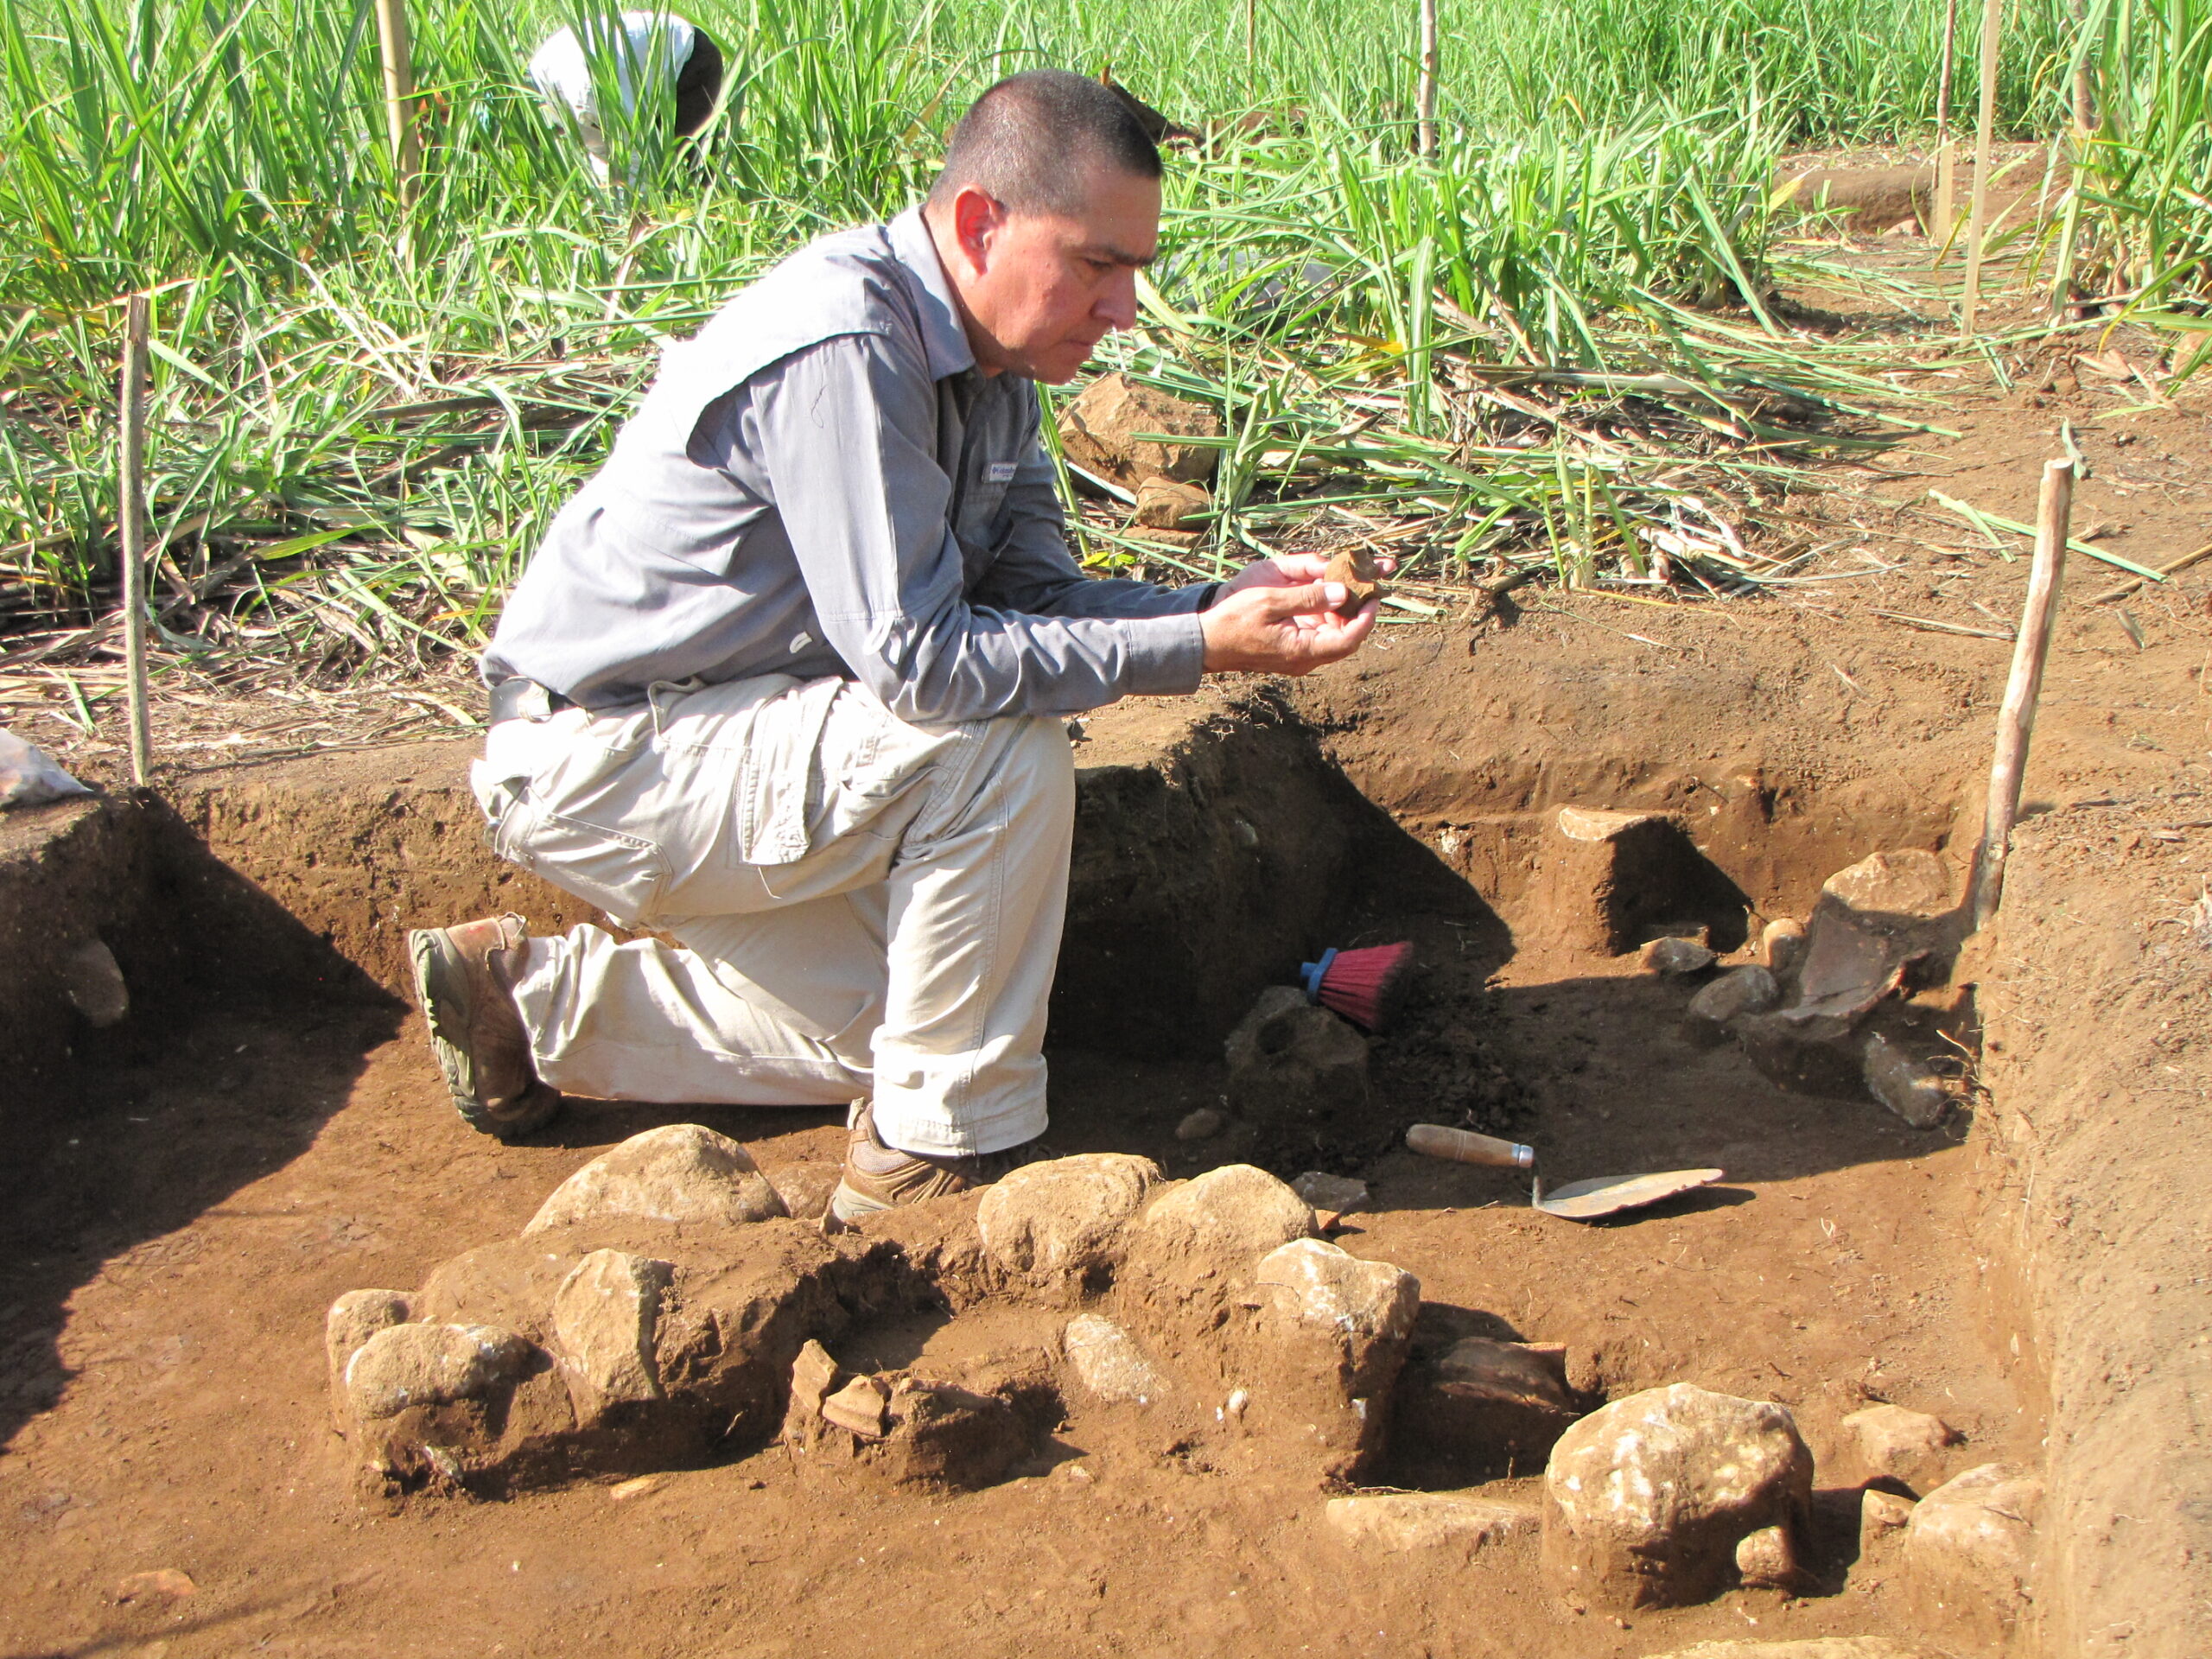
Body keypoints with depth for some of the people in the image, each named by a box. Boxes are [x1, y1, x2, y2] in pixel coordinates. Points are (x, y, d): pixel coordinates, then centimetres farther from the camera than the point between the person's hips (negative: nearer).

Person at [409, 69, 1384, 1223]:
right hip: (600, 756, -10)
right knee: (1003, 753, -25)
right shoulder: (841, 350, -27)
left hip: (706, 736, 10)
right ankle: (940, 1154, -10)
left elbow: (1033, 592, 3)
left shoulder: (986, 360, 3)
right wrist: (1198, 649, -29)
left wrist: (1222, 605, -13)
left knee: (892, 1025, 16)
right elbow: (916, 658, -30)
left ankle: (534, 1004, 24)